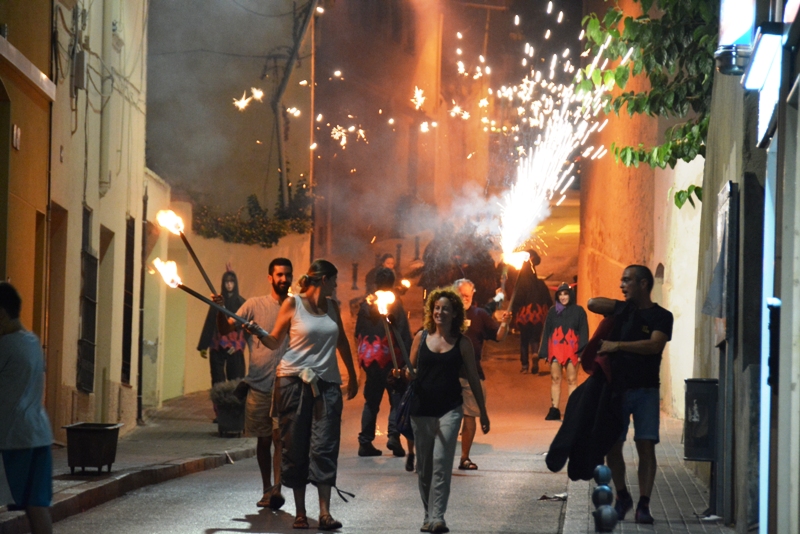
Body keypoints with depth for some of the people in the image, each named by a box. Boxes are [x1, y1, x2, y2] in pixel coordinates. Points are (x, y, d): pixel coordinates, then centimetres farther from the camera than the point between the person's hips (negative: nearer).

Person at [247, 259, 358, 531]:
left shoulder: (331, 305, 14)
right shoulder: (292, 304, 1)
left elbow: (341, 340, 24)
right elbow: (275, 342, 2)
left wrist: (352, 375, 24)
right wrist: (258, 332, -17)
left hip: (327, 383, 3)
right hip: (294, 380, -3)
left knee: (324, 447, -7)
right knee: (296, 446, 0)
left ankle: (325, 512, -12)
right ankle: (300, 512, 6)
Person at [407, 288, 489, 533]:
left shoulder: (462, 343, 1)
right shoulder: (422, 337, 5)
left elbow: (473, 378, 7)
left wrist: (483, 411, 7)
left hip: (449, 410, -3)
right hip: (422, 410, 3)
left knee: (441, 462, -14)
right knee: (423, 466, 8)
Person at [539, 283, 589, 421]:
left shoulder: (578, 311, 4)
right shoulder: (553, 311, 11)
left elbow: (584, 332, 1)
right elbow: (546, 332, 11)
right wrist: (544, 352, 4)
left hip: (571, 349, -2)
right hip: (555, 349, 2)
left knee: (572, 380, -4)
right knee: (555, 379, 1)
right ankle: (554, 410, 1)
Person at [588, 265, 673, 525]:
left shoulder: (661, 316, -2)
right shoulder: (623, 310, 12)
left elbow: (654, 345, -18)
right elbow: (592, 303, 14)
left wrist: (617, 345, -20)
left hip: (645, 389, -4)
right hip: (616, 388, 4)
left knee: (646, 447, -9)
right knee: (612, 447, 2)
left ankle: (643, 504, -7)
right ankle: (622, 497, 19)